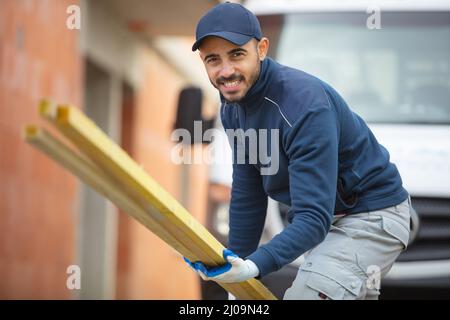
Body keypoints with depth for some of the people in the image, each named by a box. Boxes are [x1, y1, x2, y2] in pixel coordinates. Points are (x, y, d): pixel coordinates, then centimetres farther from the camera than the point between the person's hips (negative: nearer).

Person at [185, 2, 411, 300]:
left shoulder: (305, 104, -31)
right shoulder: (233, 106, -5)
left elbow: (314, 218, -35)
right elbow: (247, 194, 4)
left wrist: (254, 266, -48)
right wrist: (237, 264, 4)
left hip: (372, 216, -9)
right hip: (327, 215, 9)